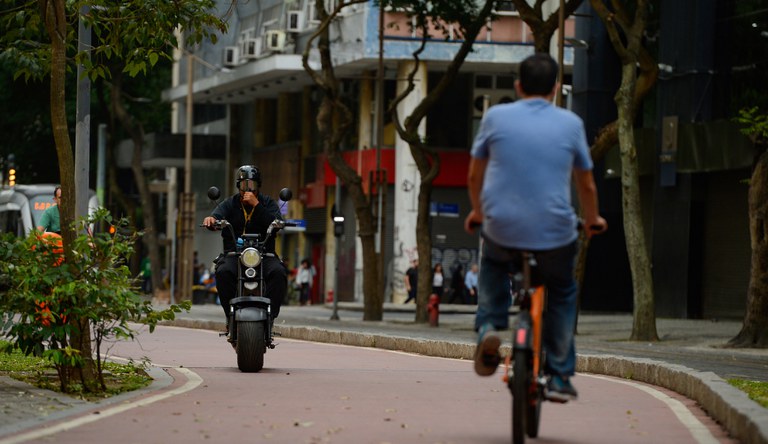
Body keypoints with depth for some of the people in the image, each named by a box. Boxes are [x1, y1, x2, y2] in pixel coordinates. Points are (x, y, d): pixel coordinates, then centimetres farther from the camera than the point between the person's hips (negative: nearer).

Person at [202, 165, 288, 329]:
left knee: (278, 273, -31)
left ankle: (270, 314, -24)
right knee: (223, 272, -33)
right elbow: (218, 215, -8)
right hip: (234, 254, 0)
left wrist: (256, 205, -12)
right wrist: (211, 220, -33)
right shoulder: (229, 204, 13)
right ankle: (231, 314, -21)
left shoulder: (268, 203, 13)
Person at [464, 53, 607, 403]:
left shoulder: (495, 117, 2)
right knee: (562, 294, 25)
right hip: (554, 233, 0)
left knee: (492, 264, 35)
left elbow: (474, 176, 12)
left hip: (501, 227, 1)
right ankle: (559, 377, 21)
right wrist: (592, 220, 33)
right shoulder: (570, 124, 3)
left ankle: (489, 327, 12)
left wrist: (477, 212, 32)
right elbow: (586, 184, 13)